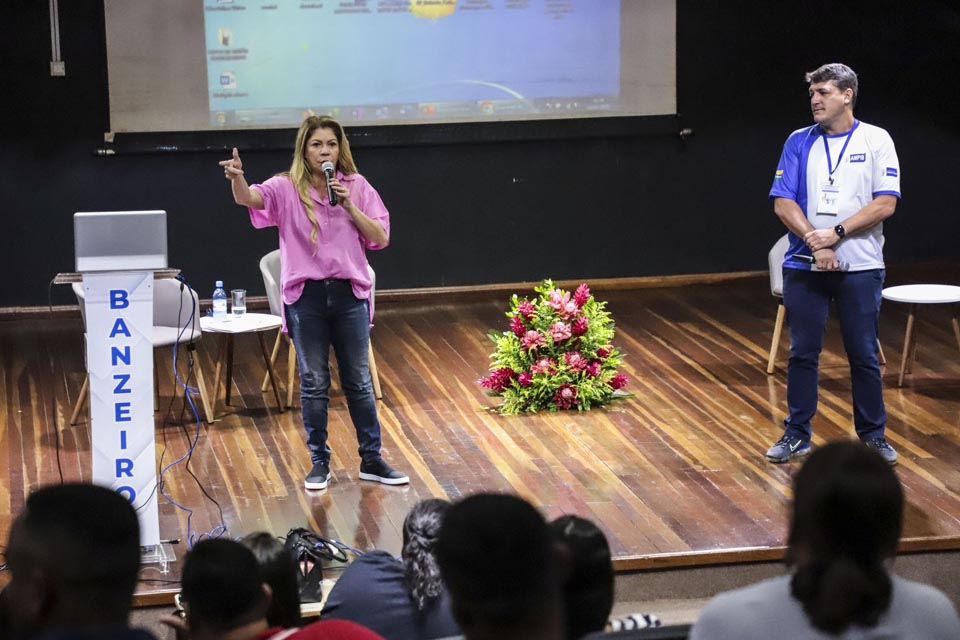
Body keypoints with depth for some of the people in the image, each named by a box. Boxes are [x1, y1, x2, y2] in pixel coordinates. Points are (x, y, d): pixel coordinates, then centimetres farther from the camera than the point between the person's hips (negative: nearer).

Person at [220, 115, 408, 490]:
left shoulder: (356, 186, 3)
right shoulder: (287, 188, -3)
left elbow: (381, 238, 0)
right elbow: (250, 198, -22)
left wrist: (350, 207, -13)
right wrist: (237, 180, -45)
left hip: (349, 293, 1)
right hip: (305, 295, -1)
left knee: (359, 381, 9)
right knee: (313, 383, 7)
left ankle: (371, 460, 19)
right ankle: (319, 462, 18)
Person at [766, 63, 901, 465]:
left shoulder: (876, 141, 0)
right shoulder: (799, 142, 5)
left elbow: (885, 204, -8)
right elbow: (782, 203, -1)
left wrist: (836, 233, -16)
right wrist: (815, 242, -15)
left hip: (860, 267, -2)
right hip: (804, 266, 2)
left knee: (864, 355, 5)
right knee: (802, 353, 6)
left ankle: (873, 434, 17)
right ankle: (797, 434, 16)